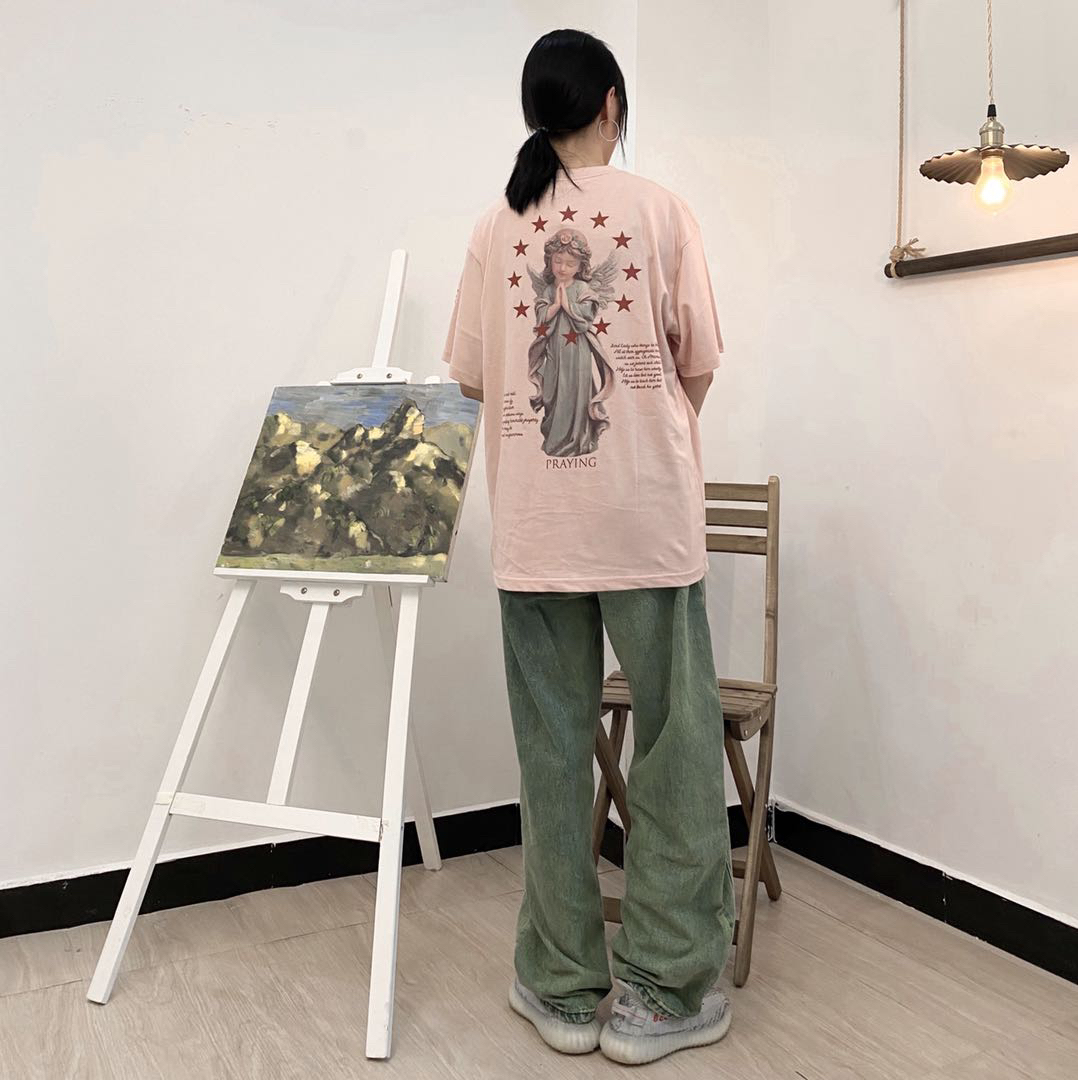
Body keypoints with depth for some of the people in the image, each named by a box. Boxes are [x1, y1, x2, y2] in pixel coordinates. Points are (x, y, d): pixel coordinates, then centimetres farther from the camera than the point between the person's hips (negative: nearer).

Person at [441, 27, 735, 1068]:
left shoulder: (495, 228, 7)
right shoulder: (659, 210, 0)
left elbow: (471, 377, 9)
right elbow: (697, 367, 2)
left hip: (532, 524, 3)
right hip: (646, 515, -2)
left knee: (553, 749, 10)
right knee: (675, 746, 8)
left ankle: (563, 986, 20)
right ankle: (659, 992, 15)